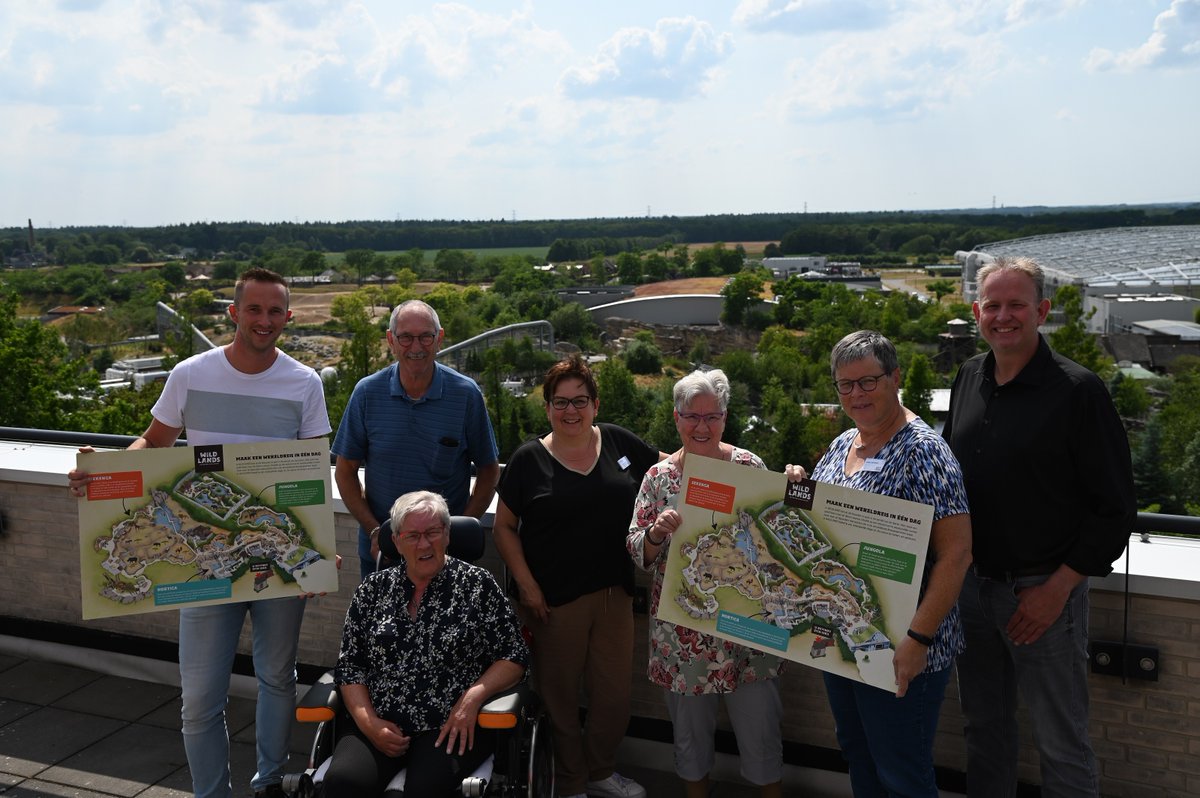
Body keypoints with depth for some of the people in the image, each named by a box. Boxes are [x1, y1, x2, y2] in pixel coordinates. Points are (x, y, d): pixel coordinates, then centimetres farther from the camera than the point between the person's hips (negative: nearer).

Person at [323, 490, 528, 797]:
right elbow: (349, 665, 11)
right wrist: (368, 722, -4)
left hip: (453, 726, -2)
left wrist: (473, 696, -12)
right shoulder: (373, 589, 11)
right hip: (379, 724, 2)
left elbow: (514, 657, 3)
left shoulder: (478, 584, 3)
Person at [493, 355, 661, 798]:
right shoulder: (529, 459, -5)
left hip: (614, 593, 3)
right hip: (554, 600, -3)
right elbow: (504, 527, -1)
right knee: (560, 695, 11)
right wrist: (526, 585, -7)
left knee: (616, 691, 13)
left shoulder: (620, 443, 1)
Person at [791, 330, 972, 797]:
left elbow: (956, 553, -22)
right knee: (857, 754, 23)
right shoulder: (841, 446, 7)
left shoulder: (923, 452, -18)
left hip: (898, 652, -8)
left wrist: (918, 639, -26)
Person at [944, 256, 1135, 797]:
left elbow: (1114, 507, -12)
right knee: (985, 725, 19)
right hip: (971, 584, 6)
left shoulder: (1078, 391, -13)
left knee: (1061, 744, 7)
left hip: (1044, 590, -5)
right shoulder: (969, 379, 5)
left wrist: (1057, 588, -15)